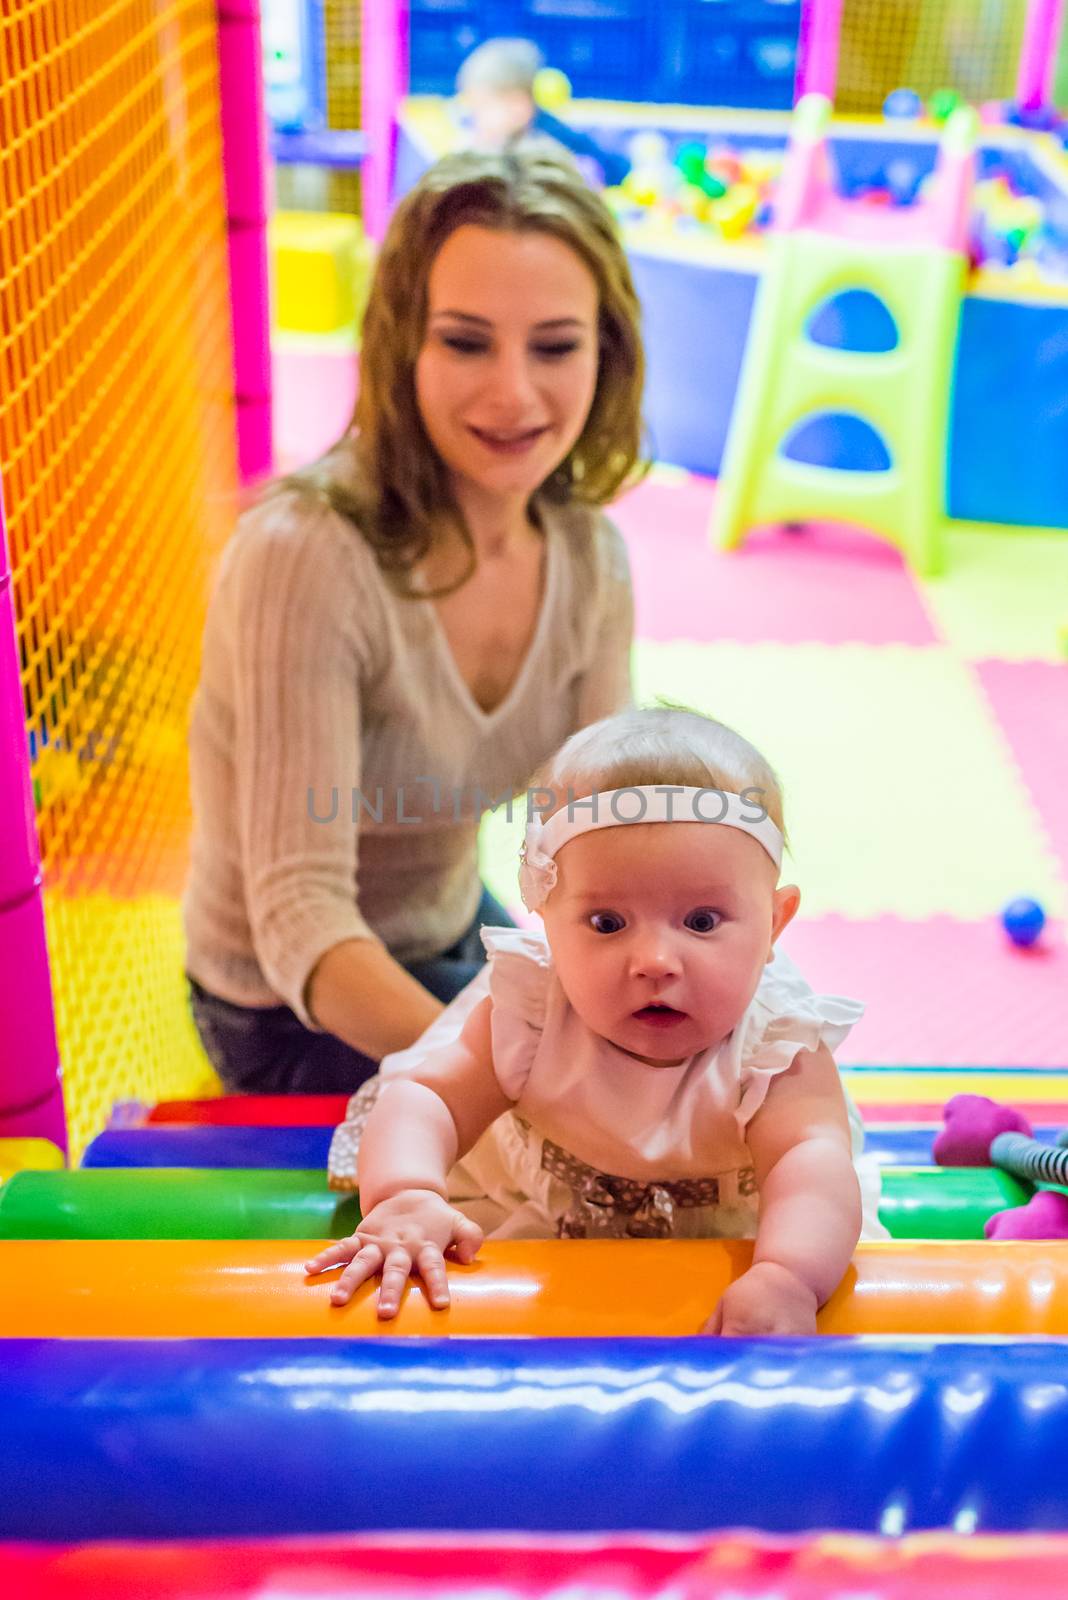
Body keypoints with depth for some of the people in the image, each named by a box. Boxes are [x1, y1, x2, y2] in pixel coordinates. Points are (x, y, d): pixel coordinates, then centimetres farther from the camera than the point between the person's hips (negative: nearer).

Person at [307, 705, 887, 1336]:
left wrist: (786, 1277, -70)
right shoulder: (530, 1011, -28)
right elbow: (426, 1097, -27)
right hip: (524, 1223, 0)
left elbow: (815, 1165, -48)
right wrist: (405, 1198, -50)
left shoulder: (777, 1048, -33)